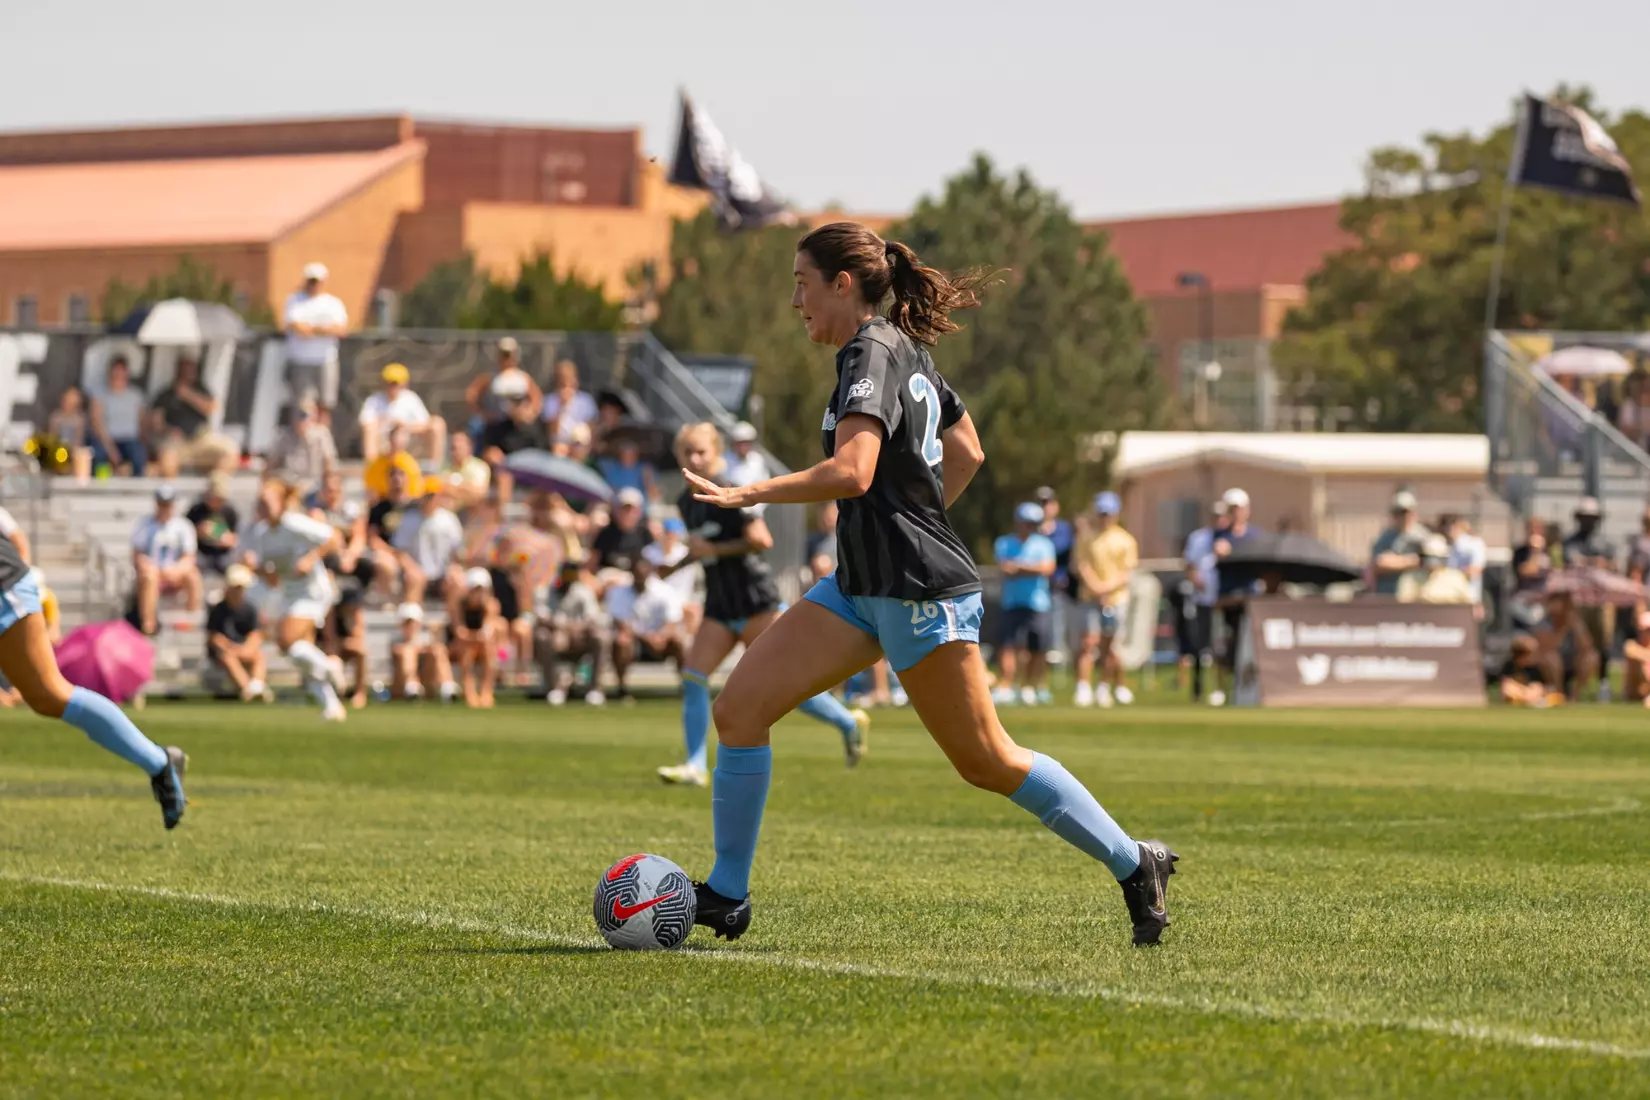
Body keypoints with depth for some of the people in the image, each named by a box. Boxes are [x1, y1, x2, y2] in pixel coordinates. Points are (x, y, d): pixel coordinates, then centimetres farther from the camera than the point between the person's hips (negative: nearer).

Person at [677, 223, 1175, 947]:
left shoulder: (870, 355, -15)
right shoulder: (906, 352, 14)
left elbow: (852, 473, -29)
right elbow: (967, 453, 26)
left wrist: (747, 495, -29)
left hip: (919, 590, -10)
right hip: (862, 588, 10)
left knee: (986, 762, -1)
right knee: (740, 706, -1)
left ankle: (1133, 863, 12)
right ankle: (725, 896, 2)